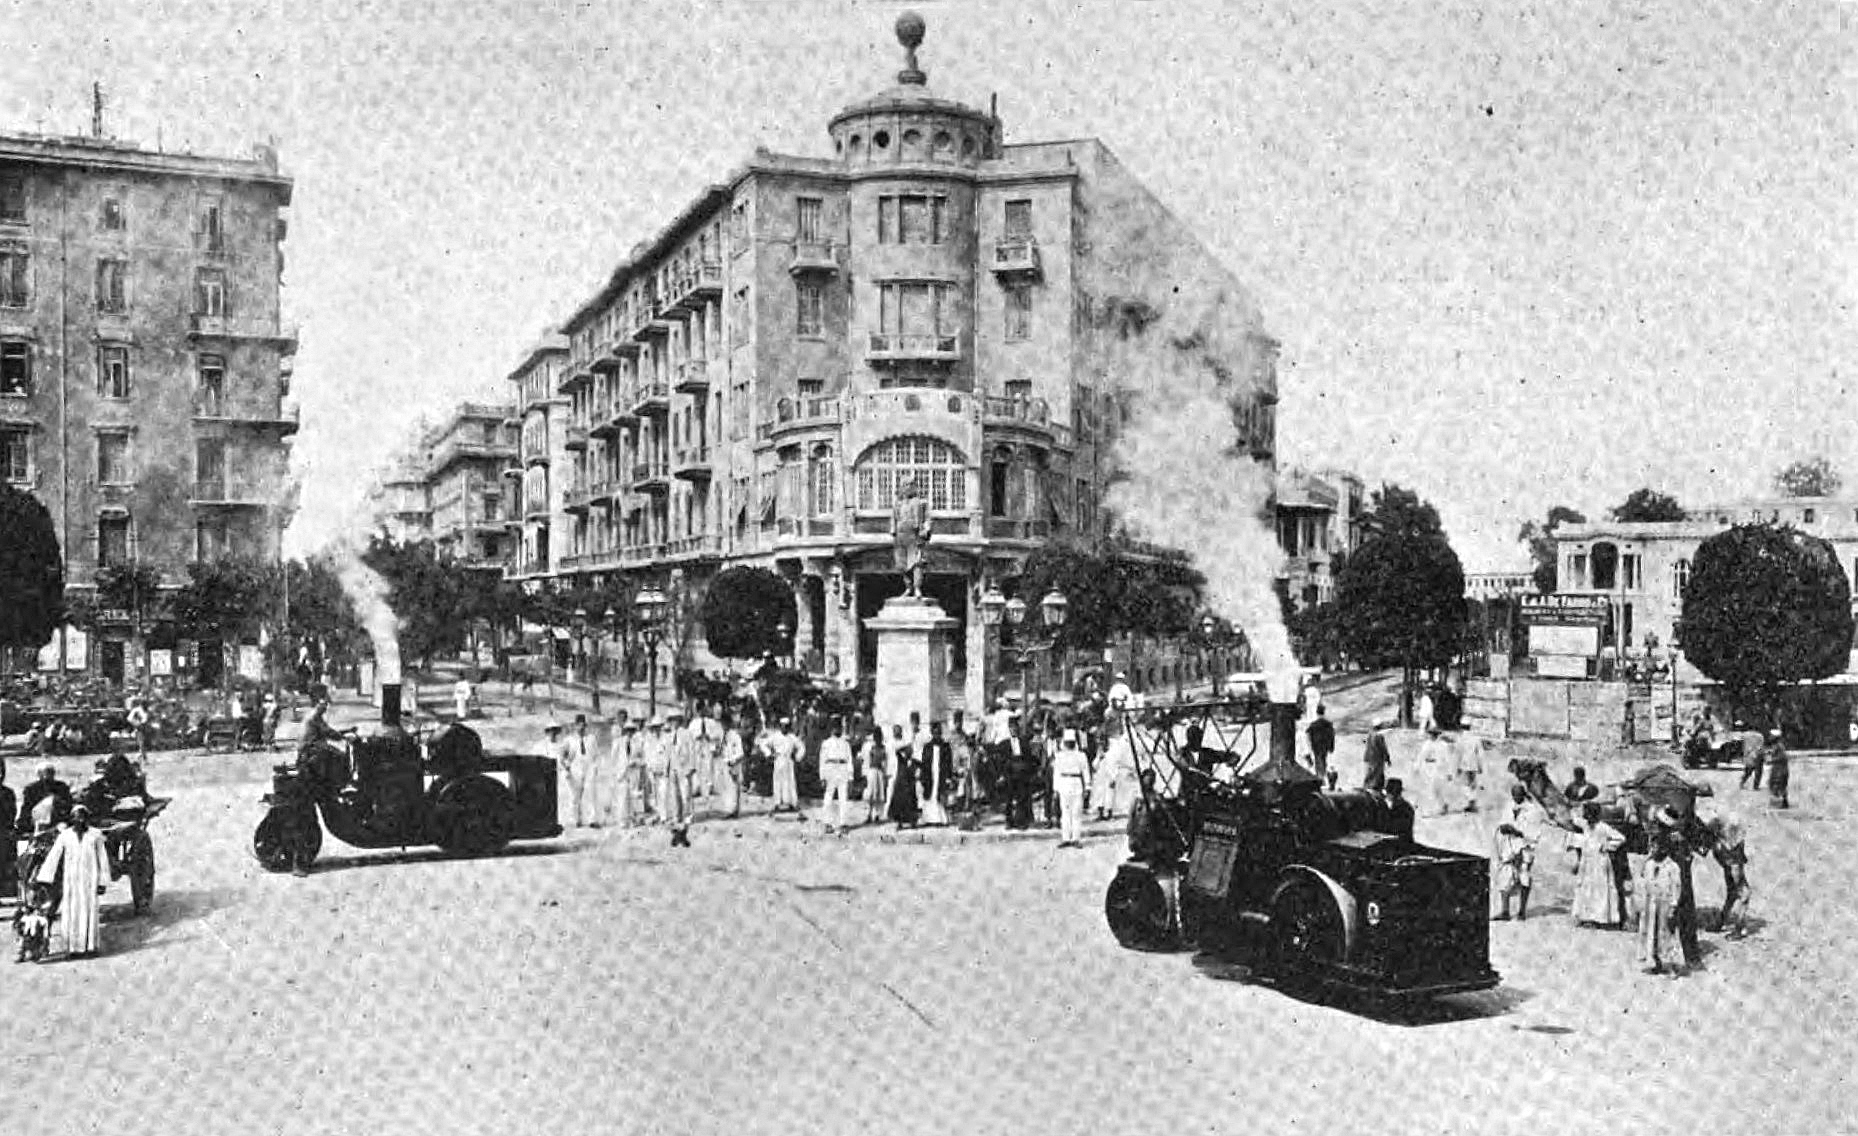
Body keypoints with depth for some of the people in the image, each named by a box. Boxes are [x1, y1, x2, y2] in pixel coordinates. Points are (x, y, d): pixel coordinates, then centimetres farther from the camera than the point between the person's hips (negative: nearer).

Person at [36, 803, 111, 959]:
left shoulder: (95, 835, 0)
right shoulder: (64, 836, 3)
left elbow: (103, 859, 2)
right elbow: (53, 857, -1)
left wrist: (102, 882, -3)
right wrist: (44, 880, -10)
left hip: (90, 879, -1)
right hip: (71, 880, 1)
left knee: (90, 912, -3)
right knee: (71, 913, -2)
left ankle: (91, 947, 1)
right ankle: (73, 948, 4)